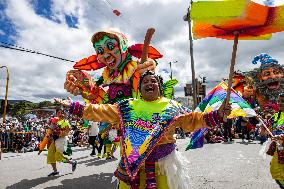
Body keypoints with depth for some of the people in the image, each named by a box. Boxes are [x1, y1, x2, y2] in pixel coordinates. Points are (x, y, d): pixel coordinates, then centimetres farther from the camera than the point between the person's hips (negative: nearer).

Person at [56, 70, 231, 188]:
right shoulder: (127, 106, 6)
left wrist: (217, 115, -14)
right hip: (133, 161, 2)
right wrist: (74, 106, 2)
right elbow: (102, 111, 5)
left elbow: (192, 120, 0)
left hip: (163, 162, -1)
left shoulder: (171, 106, 4)